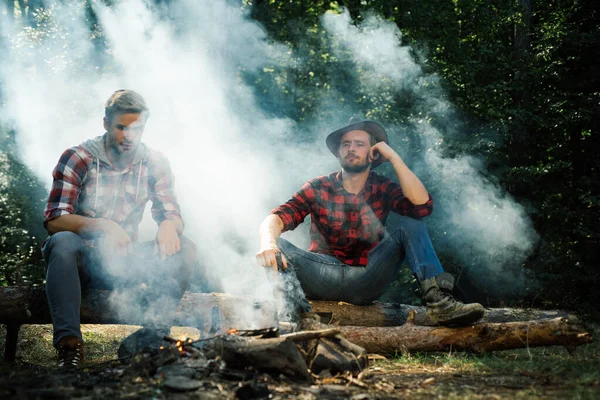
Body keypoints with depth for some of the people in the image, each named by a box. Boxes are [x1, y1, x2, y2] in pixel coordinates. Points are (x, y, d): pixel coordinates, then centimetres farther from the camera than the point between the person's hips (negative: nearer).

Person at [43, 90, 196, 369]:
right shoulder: (77, 158, -6)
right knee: (63, 242, -36)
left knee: (183, 249, -19)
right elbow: (54, 220, -14)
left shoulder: (155, 164, 6)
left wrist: (169, 226, -24)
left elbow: (171, 214, 3)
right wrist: (103, 226, -32)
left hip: (124, 263, 3)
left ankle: (154, 333, -31)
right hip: (81, 261, -3)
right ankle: (69, 343, -40)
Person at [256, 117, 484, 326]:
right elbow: (277, 218, -11)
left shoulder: (383, 189, 6)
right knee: (276, 245, -24)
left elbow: (423, 206, -15)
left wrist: (393, 157, -11)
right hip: (323, 279, 0)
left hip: (365, 281, 1)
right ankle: (296, 312, -50)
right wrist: (268, 244, -35)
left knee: (411, 224, -15)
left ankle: (437, 300, -32)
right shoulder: (318, 188, 3)